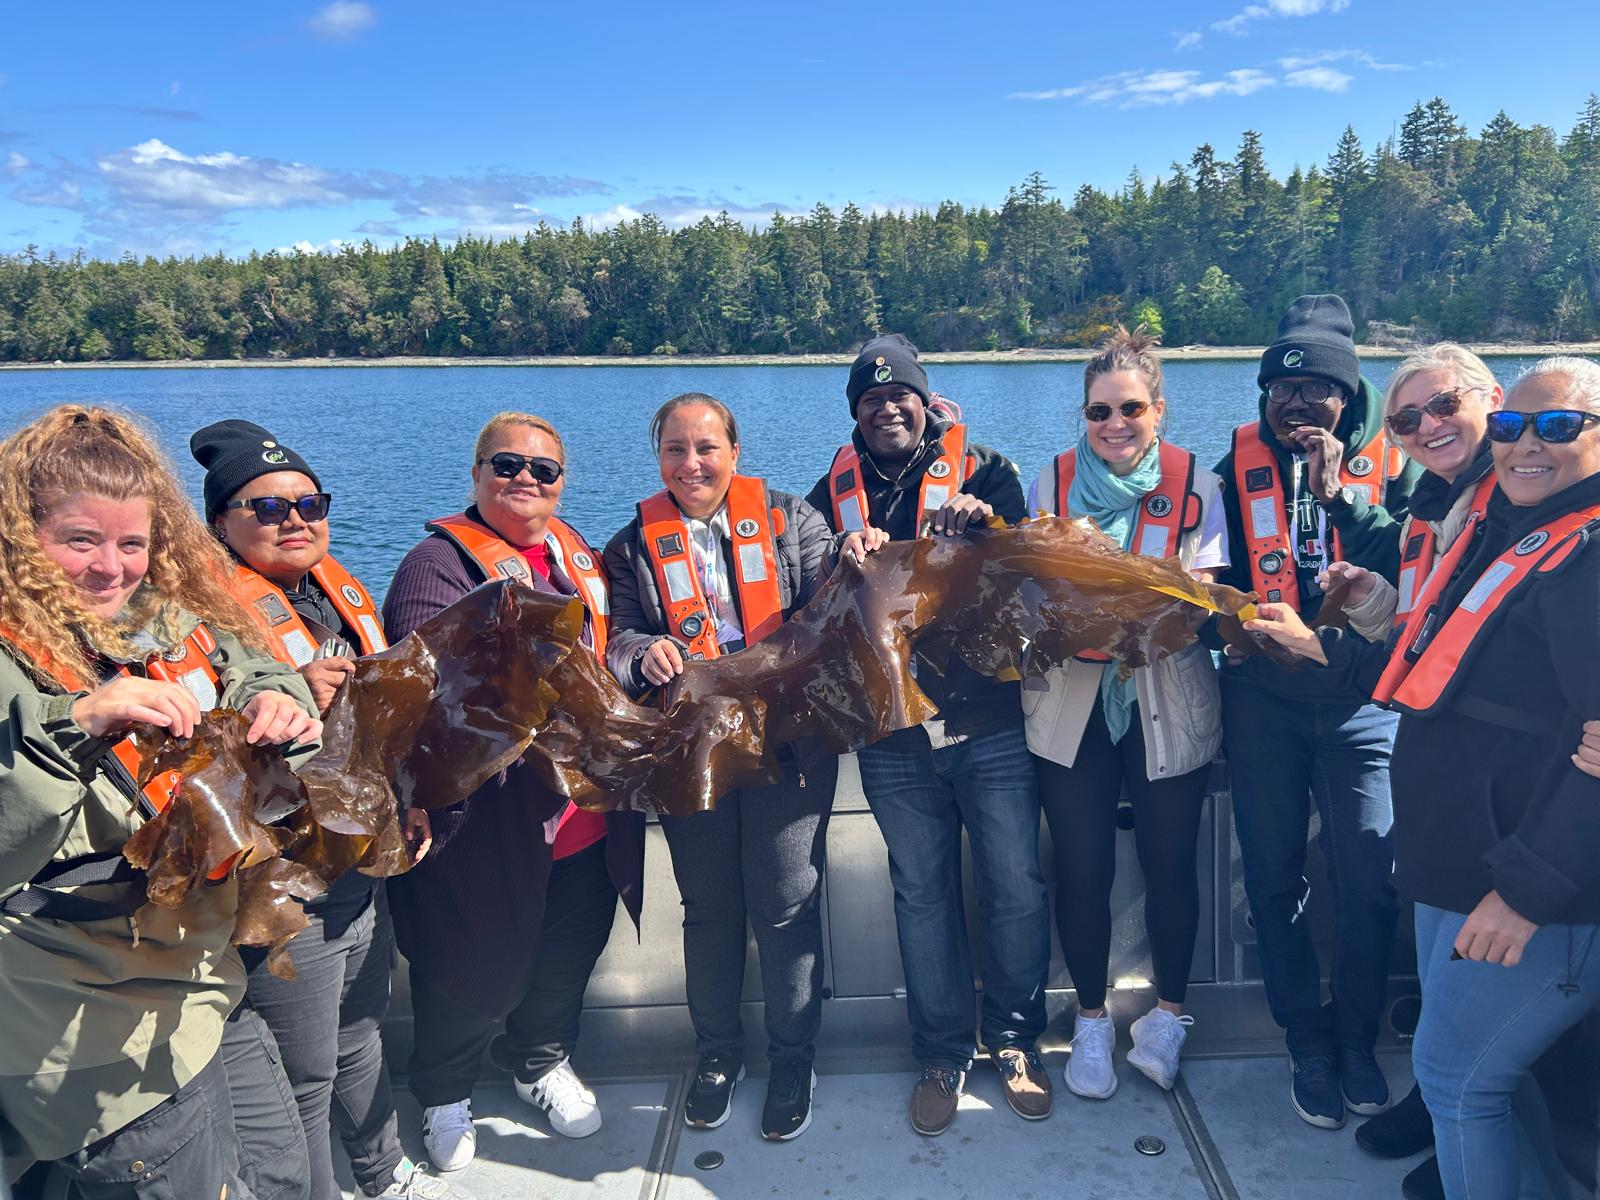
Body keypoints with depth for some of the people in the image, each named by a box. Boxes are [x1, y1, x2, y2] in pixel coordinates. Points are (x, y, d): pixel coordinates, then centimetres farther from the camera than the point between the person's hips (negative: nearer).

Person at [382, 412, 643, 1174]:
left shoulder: (575, 553, 10)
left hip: (586, 818, 6)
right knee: (477, 969, 11)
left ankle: (543, 1060, 49)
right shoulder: (440, 561, -13)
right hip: (491, 826, -6)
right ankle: (444, 1094, 39)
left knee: (570, 955, 21)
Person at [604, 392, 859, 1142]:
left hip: (788, 739, -1)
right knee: (709, 907, 13)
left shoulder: (790, 519, 5)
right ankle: (717, 1051, 32)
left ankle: (793, 1057, 23)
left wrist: (851, 567, -20)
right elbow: (619, 639, 3)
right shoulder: (635, 545, 9)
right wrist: (646, 653, -19)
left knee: (785, 904, 2)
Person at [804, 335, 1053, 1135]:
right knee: (922, 896, 11)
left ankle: (1016, 1041, 26)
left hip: (990, 720, -1)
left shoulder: (982, 470, 3)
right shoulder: (834, 492, 9)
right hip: (895, 736, 2)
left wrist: (982, 521, -29)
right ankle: (944, 1055, 27)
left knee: (1015, 888, 4)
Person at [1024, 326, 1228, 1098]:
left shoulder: (1195, 484, 0)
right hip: (1070, 705, 1)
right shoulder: (1052, 483, 3)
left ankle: (1168, 1015, 32)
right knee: (1082, 871, 6)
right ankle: (1091, 1021, 27)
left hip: (1168, 707, 0)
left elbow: (1202, 595, -8)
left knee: (1168, 863, 9)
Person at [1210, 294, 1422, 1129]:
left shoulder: (1389, 467, 4)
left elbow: (1409, 572, -10)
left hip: (1360, 695, 0)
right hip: (1263, 696, 1)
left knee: (1369, 878, -2)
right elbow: (1214, 577, 6)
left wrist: (1341, 494, -15)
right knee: (1275, 876, 6)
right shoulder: (1238, 467, 5)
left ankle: (1357, 1041, 21)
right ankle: (1308, 1043, 24)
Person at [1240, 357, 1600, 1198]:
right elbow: (1436, 687, 19)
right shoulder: (1499, 536, 11)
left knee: (1455, 1076, 4)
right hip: (1456, 868, 9)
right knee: (1461, 1072, 21)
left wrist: (1528, 887, -26)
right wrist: (1320, 646, 14)